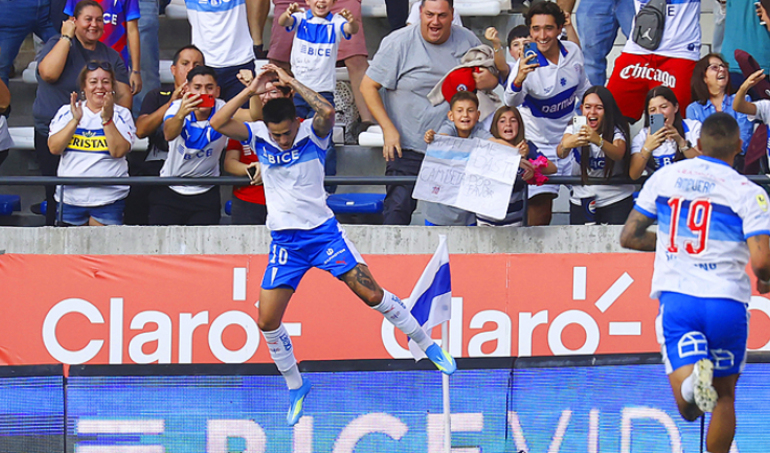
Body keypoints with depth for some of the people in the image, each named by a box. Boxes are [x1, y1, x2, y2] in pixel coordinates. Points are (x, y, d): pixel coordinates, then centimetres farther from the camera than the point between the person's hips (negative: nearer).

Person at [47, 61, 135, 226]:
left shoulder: (122, 114, 5)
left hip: (109, 199, -2)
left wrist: (107, 119, -20)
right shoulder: (67, 112, 9)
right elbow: (54, 148, -3)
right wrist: (75, 121, -12)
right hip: (70, 198, 2)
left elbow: (118, 151, -10)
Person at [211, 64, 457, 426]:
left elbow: (327, 112, -33)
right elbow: (218, 124, -16)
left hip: (323, 232, -2)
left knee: (372, 294, -7)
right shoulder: (259, 137, -3)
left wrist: (291, 83, -27)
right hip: (285, 242, 3)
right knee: (267, 320, -5)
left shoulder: (312, 134, -10)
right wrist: (251, 90, -21)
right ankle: (295, 386, 16)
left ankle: (428, 345, 12)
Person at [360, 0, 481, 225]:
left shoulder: (468, 41, 4)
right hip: (407, 147, -4)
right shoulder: (398, 43, -8)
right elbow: (368, 86, -6)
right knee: (399, 208, -9)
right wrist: (389, 129, -15)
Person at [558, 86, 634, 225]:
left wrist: (598, 141, -50)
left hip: (616, 201, -2)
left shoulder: (617, 131, -7)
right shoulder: (574, 129, 0)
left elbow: (618, 154, -30)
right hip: (581, 201, 2)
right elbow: (560, 153, -20)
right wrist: (566, 144, -45)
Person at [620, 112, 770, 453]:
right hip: (726, 298, -1)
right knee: (724, 396, 20)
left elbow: (629, 237, 12)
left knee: (690, 408, -7)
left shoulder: (665, 177, 7)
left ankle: (692, 378, -41)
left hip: (676, 297, 1)